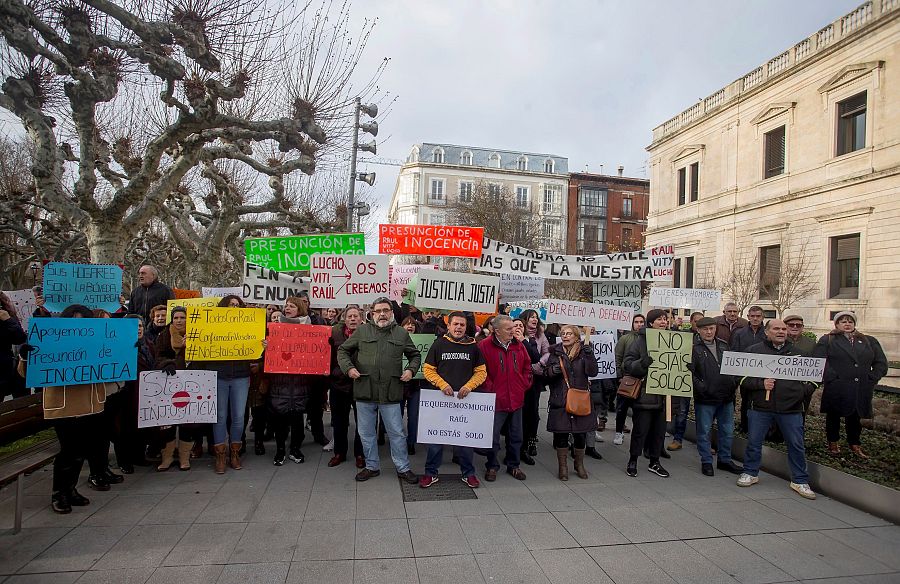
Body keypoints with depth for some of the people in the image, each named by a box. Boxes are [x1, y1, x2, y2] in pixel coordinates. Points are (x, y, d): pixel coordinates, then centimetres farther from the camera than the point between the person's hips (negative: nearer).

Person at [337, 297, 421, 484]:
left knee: (397, 433, 6)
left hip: (391, 392, -1)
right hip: (364, 391, 1)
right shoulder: (362, 331, 3)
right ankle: (372, 466, 31)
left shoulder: (402, 333, 5)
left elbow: (415, 355, 15)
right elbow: (342, 350, 8)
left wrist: (410, 370, -2)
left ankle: (403, 468, 22)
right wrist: (348, 367, -7)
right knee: (366, 433, 13)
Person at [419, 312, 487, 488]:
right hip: (441, 397, -1)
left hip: (465, 399, 1)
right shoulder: (439, 344, 1)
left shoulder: (473, 346, 4)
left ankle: (468, 473, 25)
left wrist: (469, 386, -10)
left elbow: (481, 372, 6)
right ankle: (431, 473, 20)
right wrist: (442, 385, -13)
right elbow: (428, 370, 1)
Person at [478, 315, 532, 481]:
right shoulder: (485, 346, -11)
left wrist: (524, 384, 7)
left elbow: (527, 366, 15)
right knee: (493, 436, 3)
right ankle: (492, 466, 22)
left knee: (516, 436, 15)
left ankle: (513, 465, 32)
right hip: (496, 400, -5)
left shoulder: (519, 345, 5)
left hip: (516, 399, 5)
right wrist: (489, 388, -11)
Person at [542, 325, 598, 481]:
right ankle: (563, 466, 20)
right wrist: (553, 370, -17)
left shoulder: (584, 352, 3)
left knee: (580, 434, 8)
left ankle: (579, 465, 30)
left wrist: (589, 355, -20)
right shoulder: (555, 353, 6)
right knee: (561, 434, 3)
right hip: (560, 400, 0)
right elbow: (546, 373, 4)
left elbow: (592, 372, -8)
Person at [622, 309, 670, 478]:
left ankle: (654, 462, 29)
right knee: (640, 429, 3)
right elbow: (627, 364, -12)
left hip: (663, 394, 5)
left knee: (660, 430, 14)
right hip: (645, 393, -5)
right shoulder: (641, 341, -8)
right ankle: (633, 461, 20)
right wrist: (645, 362, -27)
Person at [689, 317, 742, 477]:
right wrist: (701, 387, -20)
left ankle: (725, 460, 31)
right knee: (704, 432, 5)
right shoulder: (694, 348, -9)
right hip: (705, 399, -6)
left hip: (727, 397, 6)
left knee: (727, 431, 16)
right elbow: (689, 372, -14)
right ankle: (706, 462, 19)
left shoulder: (723, 345, 11)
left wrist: (734, 383, 5)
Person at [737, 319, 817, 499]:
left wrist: (805, 389, 3)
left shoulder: (797, 351, 9)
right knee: (753, 442, 6)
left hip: (791, 407, 1)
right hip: (760, 406, -1)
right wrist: (761, 384, -14)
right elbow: (743, 377, 0)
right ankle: (750, 473, 23)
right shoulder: (754, 351, 3)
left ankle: (799, 481, 23)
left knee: (796, 444, 7)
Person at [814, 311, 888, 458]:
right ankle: (833, 443, 21)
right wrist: (831, 378, -15)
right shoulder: (827, 340, 2)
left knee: (855, 417, 12)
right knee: (833, 417, 8)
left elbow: (881, 363, 11)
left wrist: (871, 379, -1)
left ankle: (855, 445, 26)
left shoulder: (869, 341, 14)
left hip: (861, 390, 3)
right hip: (836, 390, -3)